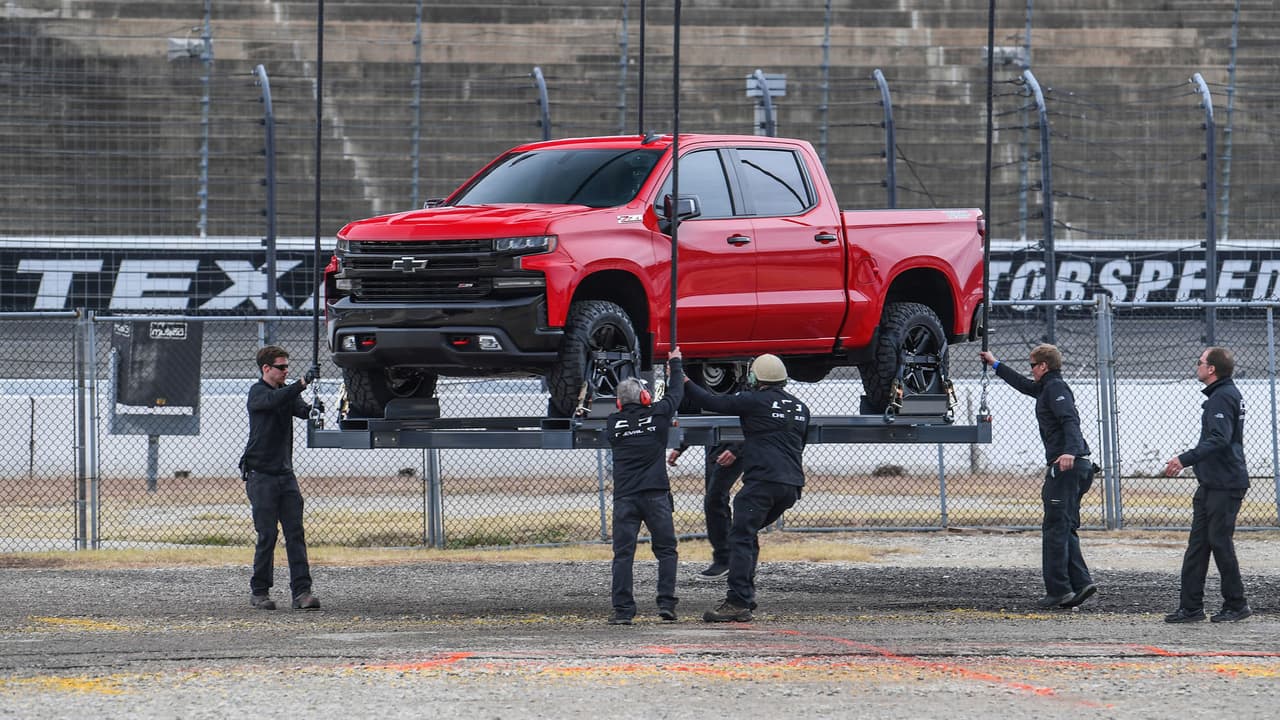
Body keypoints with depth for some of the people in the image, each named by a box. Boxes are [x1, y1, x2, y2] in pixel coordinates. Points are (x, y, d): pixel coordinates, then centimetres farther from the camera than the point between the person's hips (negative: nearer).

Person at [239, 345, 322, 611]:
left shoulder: (287, 392, 14)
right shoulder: (257, 392, -5)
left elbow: (300, 409, -3)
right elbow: (275, 400, -26)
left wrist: (313, 409, -27)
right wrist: (303, 383, -37)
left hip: (285, 473, 6)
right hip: (261, 475, -6)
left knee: (295, 532, -3)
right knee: (267, 534, -5)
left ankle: (301, 591, -7)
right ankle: (259, 591, 6)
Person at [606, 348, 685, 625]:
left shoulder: (613, 423, 4)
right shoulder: (657, 415, 0)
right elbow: (676, 393, 17)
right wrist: (675, 365, 34)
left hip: (624, 497, 1)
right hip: (655, 494, -1)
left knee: (623, 554, 0)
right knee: (666, 551, 8)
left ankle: (623, 610, -6)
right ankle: (666, 603, -2)